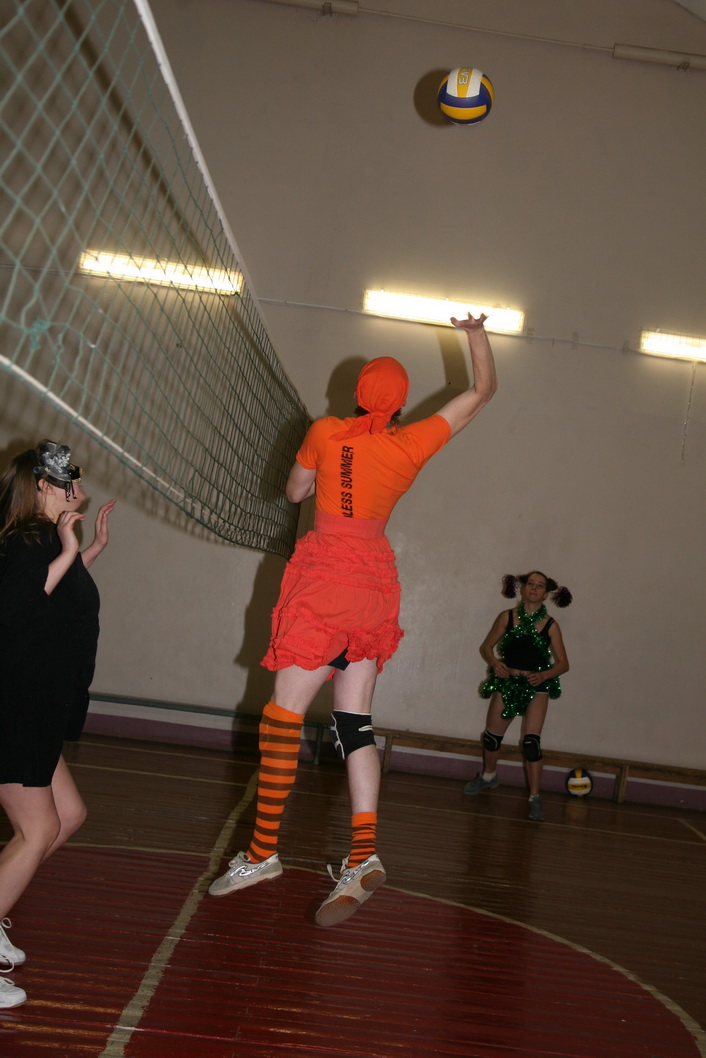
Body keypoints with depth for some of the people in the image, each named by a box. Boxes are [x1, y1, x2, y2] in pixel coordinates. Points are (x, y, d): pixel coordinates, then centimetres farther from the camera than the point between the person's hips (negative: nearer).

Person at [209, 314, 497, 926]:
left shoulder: (324, 433, 0)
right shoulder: (412, 445, 4)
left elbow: (295, 492, 18)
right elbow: (484, 390, 15)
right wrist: (477, 334, 22)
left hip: (326, 573, -4)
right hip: (377, 582, 4)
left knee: (285, 714, 1)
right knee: (355, 722, 4)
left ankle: (263, 852, 5)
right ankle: (364, 854, -5)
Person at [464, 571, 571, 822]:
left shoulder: (550, 625, -4)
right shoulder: (507, 617, -1)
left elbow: (563, 664, -1)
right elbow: (486, 646, 6)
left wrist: (543, 675, -19)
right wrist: (495, 662, -15)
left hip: (536, 686, -2)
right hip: (507, 681, 2)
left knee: (531, 741, -13)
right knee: (492, 736, 11)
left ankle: (535, 797, -5)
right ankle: (488, 775, 41)